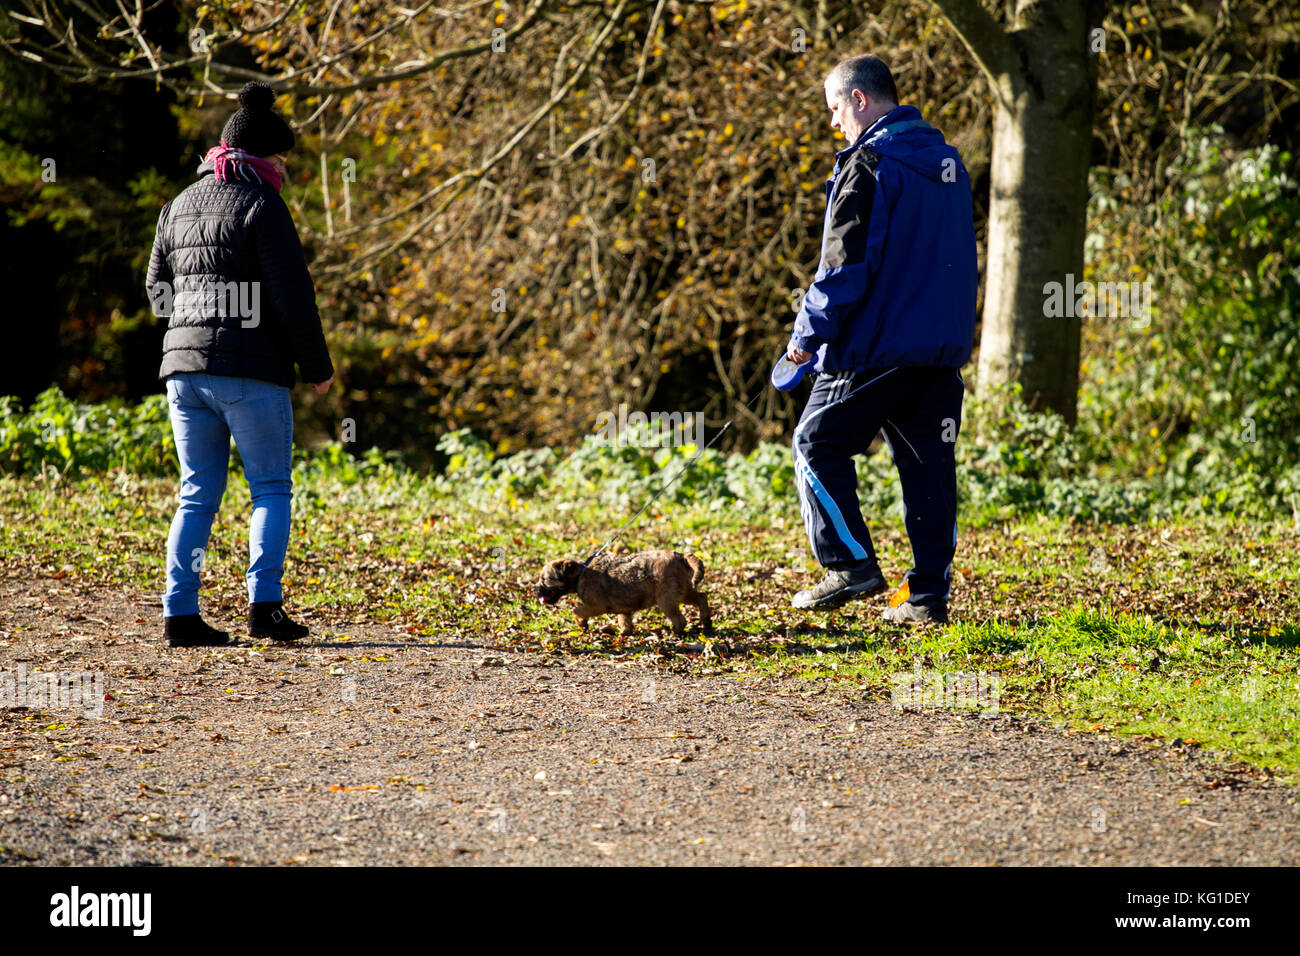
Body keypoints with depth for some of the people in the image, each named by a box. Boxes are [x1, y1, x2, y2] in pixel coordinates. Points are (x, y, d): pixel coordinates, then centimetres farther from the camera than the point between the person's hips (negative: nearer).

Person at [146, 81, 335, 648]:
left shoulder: (179, 206, 13)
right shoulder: (261, 206, -8)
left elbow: (157, 289, 21)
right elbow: (293, 296, -11)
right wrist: (317, 366, -3)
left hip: (184, 365, 6)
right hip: (251, 370, -6)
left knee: (197, 495, 9)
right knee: (271, 488, 4)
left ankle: (179, 614, 3)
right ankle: (264, 603, -8)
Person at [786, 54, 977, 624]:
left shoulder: (870, 164, -12)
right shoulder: (947, 161, 14)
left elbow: (845, 264, -16)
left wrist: (809, 332, -7)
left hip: (877, 343, -8)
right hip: (943, 346, 8)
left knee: (818, 444, 4)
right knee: (928, 465, 8)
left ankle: (852, 565, -3)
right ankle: (929, 594, 7)